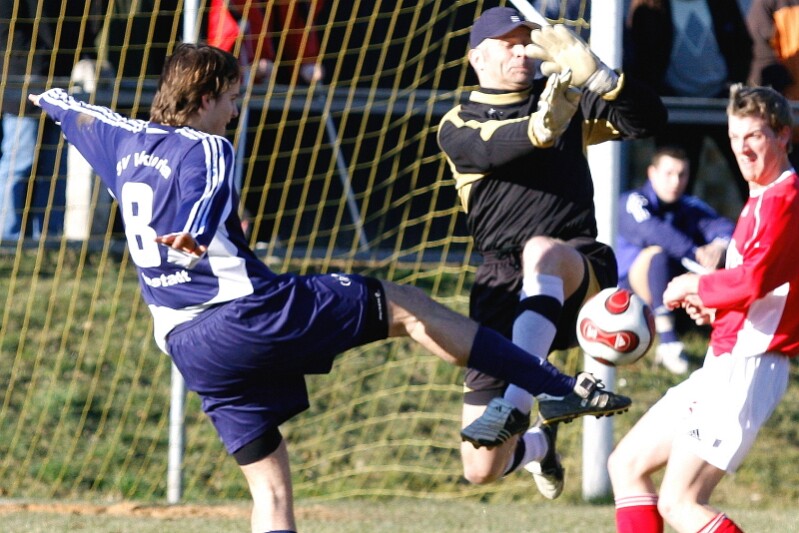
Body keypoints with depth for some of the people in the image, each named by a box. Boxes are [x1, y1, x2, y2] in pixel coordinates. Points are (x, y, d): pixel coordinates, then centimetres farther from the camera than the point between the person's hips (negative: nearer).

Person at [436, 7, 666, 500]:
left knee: (540, 252, -41)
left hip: (580, 270, -1)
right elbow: (491, 148, -16)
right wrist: (541, 127, -38)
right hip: (503, 288, 1)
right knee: (481, 469, -2)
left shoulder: (569, 103, 15)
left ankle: (517, 402, -50)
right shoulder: (458, 127, 9)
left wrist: (595, 75, -17)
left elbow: (649, 119, 0)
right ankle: (538, 444, 37)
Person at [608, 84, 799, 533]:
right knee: (627, 466, 15)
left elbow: (754, 279, -28)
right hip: (725, 366, 11)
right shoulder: (761, 200, 18)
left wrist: (696, 287, -11)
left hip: (747, 370, -11)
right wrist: (714, 307, 8)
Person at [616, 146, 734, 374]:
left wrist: (720, 246, -34)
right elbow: (651, 231, -28)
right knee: (658, 254, -35)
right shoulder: (633, 201, -7)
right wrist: (695, 253, -40)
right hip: (633, 285, -5)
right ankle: (668, 343, -41)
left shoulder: (692, 207, 8)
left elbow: (721, 226, -9)